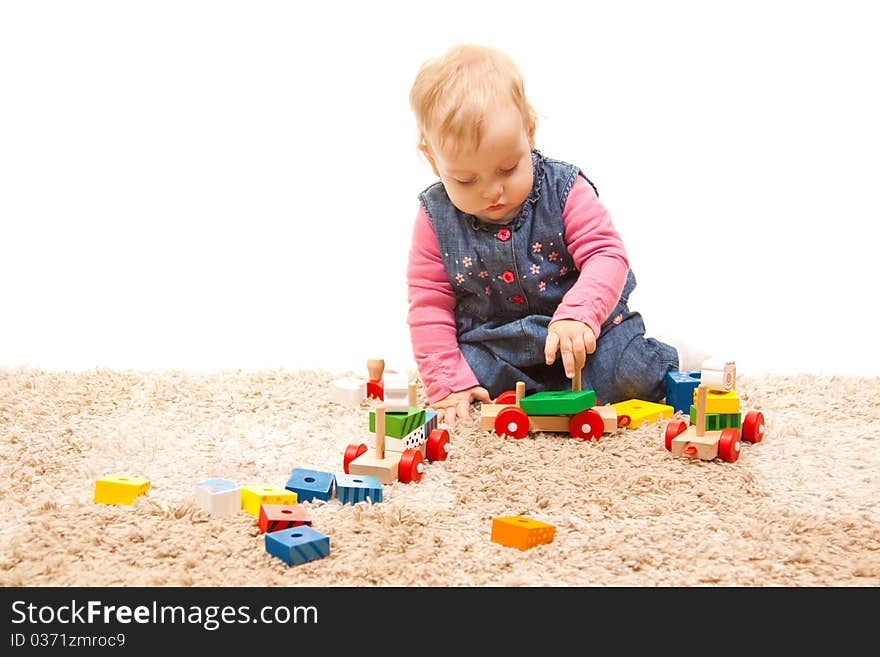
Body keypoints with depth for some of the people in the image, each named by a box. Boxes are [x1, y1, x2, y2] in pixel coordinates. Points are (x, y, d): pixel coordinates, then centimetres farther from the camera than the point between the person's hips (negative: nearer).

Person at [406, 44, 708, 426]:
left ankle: (672, 364, 8)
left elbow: (606, 255, -15)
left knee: (631, 372, -23)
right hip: (491, 347, 2)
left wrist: (577, 316, -35)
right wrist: (447, 383, -12)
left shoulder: (562, 189, -11)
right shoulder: (436, 218, -7)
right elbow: (429, 305, -2)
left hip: (581, 333, -2)